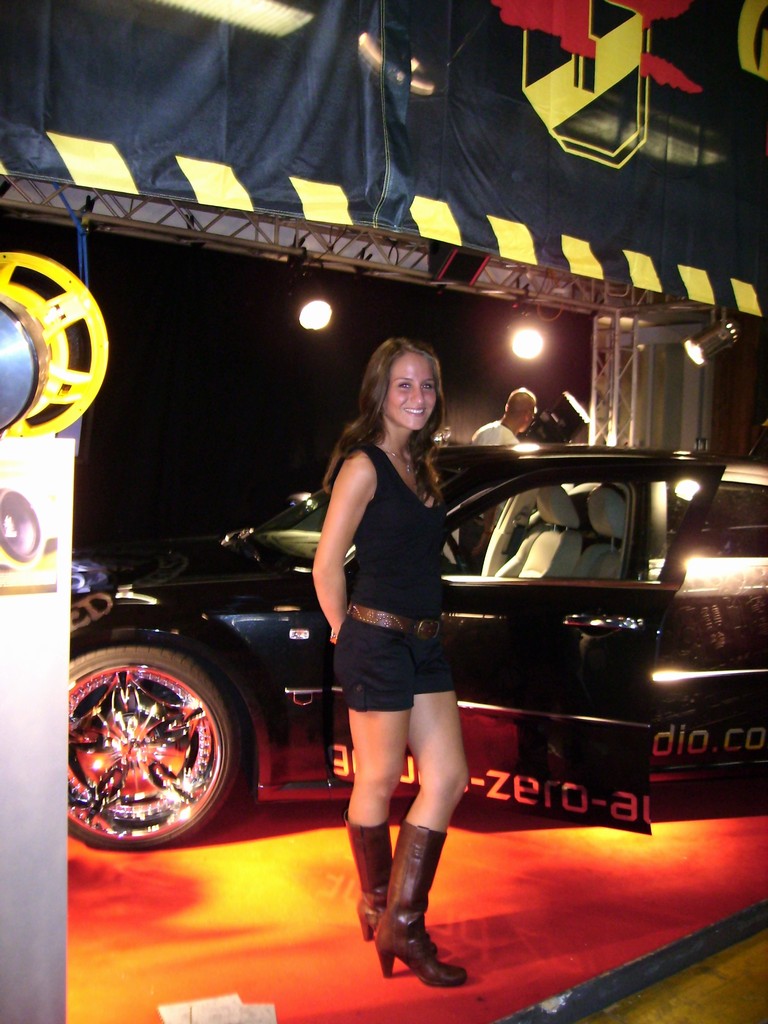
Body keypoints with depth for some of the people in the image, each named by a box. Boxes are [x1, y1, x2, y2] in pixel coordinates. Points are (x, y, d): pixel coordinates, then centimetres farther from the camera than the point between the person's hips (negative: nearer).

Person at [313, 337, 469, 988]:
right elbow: (327, 566, -10)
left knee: (448, 778, 6)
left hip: (424, 642, 8)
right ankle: (382, 910, 26)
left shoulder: (420, 467, 14)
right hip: (377, 641, -8)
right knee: (379, 783, 6)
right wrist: (347, 635, 0)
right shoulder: (363, 466, -11)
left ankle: (401, 920, 17)